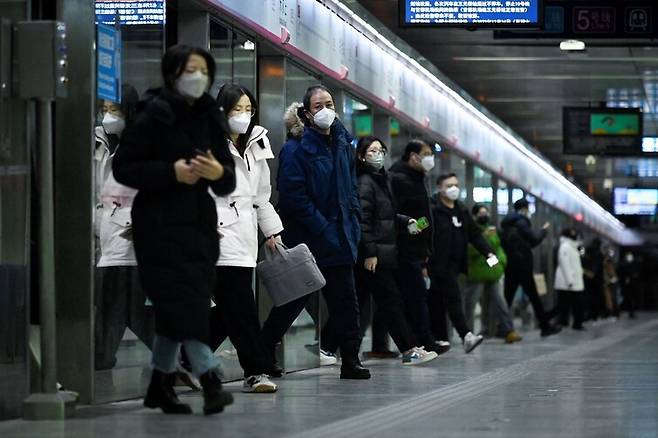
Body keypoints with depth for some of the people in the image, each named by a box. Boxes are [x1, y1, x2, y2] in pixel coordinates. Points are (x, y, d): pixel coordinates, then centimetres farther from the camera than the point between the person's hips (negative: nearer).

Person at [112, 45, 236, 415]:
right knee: (184, 300, -17)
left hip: (199, 221, 6)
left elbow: (228, 184, 12)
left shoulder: (210, 119, 12)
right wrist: (171, 172, -19)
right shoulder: (154, 117, -5)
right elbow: (124, 168, -8)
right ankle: (211, 382, -25)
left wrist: (219, 172, -12)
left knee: (174, 310, 10)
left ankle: (161, 385, 20)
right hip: (161, 222, -6)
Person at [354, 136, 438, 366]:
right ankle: (410, 350, -5)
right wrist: (369, 252, -22)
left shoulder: (379, 180, 18)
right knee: (390, 300, -7)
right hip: (373, 255, -10)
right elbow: (362, 219, -19)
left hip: (379, 254, 10)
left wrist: (405, 221, 11)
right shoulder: (364, 182, -12)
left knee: (357, 302, 10)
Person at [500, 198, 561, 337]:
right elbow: (534, 239, -11)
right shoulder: (521, 221, -9)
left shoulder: (507, 223, 16)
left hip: (509, 265, 7)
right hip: (522, 266, -7)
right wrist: (544, 230, 6)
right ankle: (545, 326, 0)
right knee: (533, 296, -3)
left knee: (508, 296, 5)